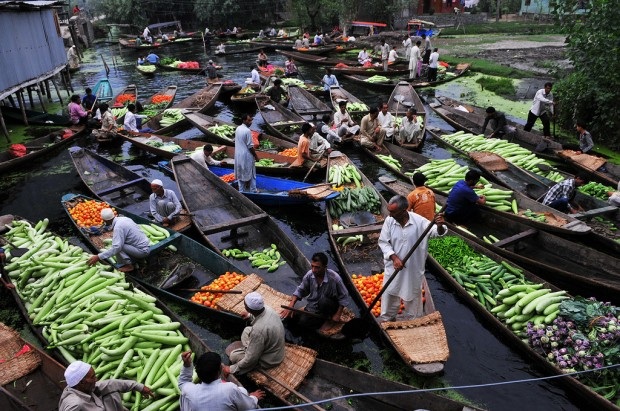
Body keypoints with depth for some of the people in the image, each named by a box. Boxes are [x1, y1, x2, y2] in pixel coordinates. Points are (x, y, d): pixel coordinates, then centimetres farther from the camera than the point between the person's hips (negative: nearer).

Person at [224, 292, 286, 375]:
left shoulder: (258, 330, -39)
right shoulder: (268, 309, -16)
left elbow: (251, 358, -26)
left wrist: (232, 369, -14)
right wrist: (250, 316, 26)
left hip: (269, 360, -7)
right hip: (276, 349, 8)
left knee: (232, 355, 4)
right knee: (247, 330, 18)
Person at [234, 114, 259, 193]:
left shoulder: (237, 129, 5)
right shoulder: (247, 131, -20)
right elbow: (250, 146, -19)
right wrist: (256, 156, -9)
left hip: (239, 155, 7)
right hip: (247, 156, -7)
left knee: (240, 174, 12)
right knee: (251, 174, 6)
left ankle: (241, 191, 18)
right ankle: (253, 190, 13)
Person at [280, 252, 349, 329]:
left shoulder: (334, 278, -25)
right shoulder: (309, 275, -14)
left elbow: (344, 297, -12)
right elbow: (300, 290, 1)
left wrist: (338, 314, -12)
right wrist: (290, 306, -11)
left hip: (330, 305, -3)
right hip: (312, 307, 4)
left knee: (323, 301, -37)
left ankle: (326, 316, -3)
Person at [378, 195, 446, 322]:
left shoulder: (419, 221, -19)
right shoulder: (389, 221, -13)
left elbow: (437, 232, -19)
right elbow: (383, 242, -7)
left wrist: (439, 226, -43)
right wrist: (394, 258, -19)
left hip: (413, 268, -2)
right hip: (393, 266, 2)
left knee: (412, 294, 18)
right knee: (389, 294, 18)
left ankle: (410, 320, 42)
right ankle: (387, 319, 42)